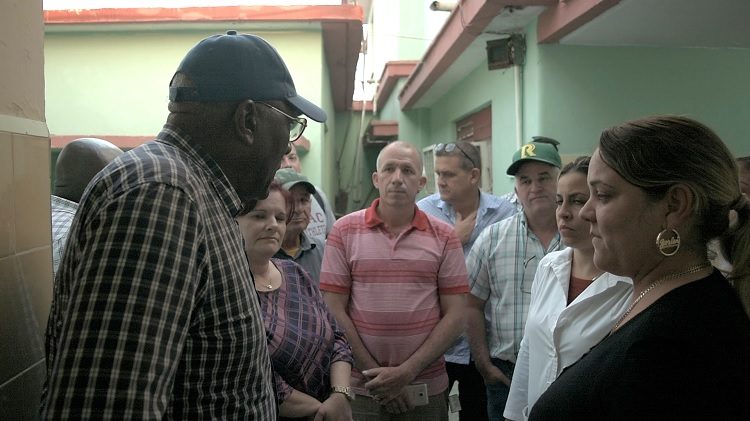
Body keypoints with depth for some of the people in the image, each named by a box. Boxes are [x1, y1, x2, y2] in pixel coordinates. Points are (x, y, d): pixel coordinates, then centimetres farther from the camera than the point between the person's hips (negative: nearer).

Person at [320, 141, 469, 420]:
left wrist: (405, 373, -11)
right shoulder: (344, 231, -2)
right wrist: (376, 374, -9)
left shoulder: (444, 237, 0)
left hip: (426, 391, 1)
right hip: (360, 389, -1)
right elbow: (335, 311, -4)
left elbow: (454, 316, -3)